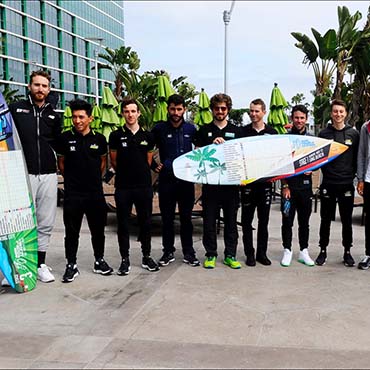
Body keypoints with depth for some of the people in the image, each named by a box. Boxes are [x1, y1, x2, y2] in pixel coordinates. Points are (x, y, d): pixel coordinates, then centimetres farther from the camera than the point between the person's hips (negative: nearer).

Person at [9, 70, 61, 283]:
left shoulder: (53, 116, 15)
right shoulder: (16, 109, 4)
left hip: (48, 175, 4)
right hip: (24, 174, -3)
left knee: (46, 223, 6)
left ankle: (40, 264, 18)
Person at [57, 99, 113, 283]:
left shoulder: (99, 138, 2)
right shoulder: (65, 137, -3)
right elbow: (61, 162, 8)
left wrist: (95, 178, 11)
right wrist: (71, 178, 7)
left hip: (95, 192, 2)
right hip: (72, 193, -2)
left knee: (98, 229, 12)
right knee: (72, 231, 5)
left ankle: (99, 261, 28)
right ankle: (71, 265, 16)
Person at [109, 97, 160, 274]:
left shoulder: (147, 136, 6)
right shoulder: (116, 136, 0)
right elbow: (113, 161, 6)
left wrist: (140, 173, 10)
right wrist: (126, 173, 10)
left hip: (144, 185, 2)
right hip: (123, 187, -1)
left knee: (145, 222, 9)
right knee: (123, 224, 4)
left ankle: (146, 257, 22)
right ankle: (125, 259, 15)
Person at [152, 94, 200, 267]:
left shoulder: (191, 129, 3)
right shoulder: (159, 128, -2)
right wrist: (154, 166, -2)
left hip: (186, 179, 1)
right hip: (166, 179, -1)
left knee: (186, 217, 7)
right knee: (167, 218, 6)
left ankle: (188, 252, 17)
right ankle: (168, 252, 18)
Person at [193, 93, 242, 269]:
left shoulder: (236, 131, 11)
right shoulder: (204, 131, 8)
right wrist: (212, 144, -13)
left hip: (231, 182, 1)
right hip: (210, 181, -1)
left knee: (231, 220, 6)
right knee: (209, 220, 4)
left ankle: (230, 255, 16)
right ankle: (210, 255, 15)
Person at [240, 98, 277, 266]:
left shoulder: (272, 133, 6)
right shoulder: (243, 131, 3)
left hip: (266, 181, 1)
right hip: (247, 182, -1)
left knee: (264, 219, 8)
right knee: (247, 219, 4)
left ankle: (262, 253, 17)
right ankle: (249, 254, 13)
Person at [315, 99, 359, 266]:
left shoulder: (353, 133, 5)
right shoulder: (323, 133, 3)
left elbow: (357, 158, 7)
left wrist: (354, 175, 1)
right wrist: (325, 171, -7)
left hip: (347, 183, 0)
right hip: (328, 183, 0)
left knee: (346, 220, 8)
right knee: (325, 219, 7)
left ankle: (347, 252, 20)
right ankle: (323, 251, 19)